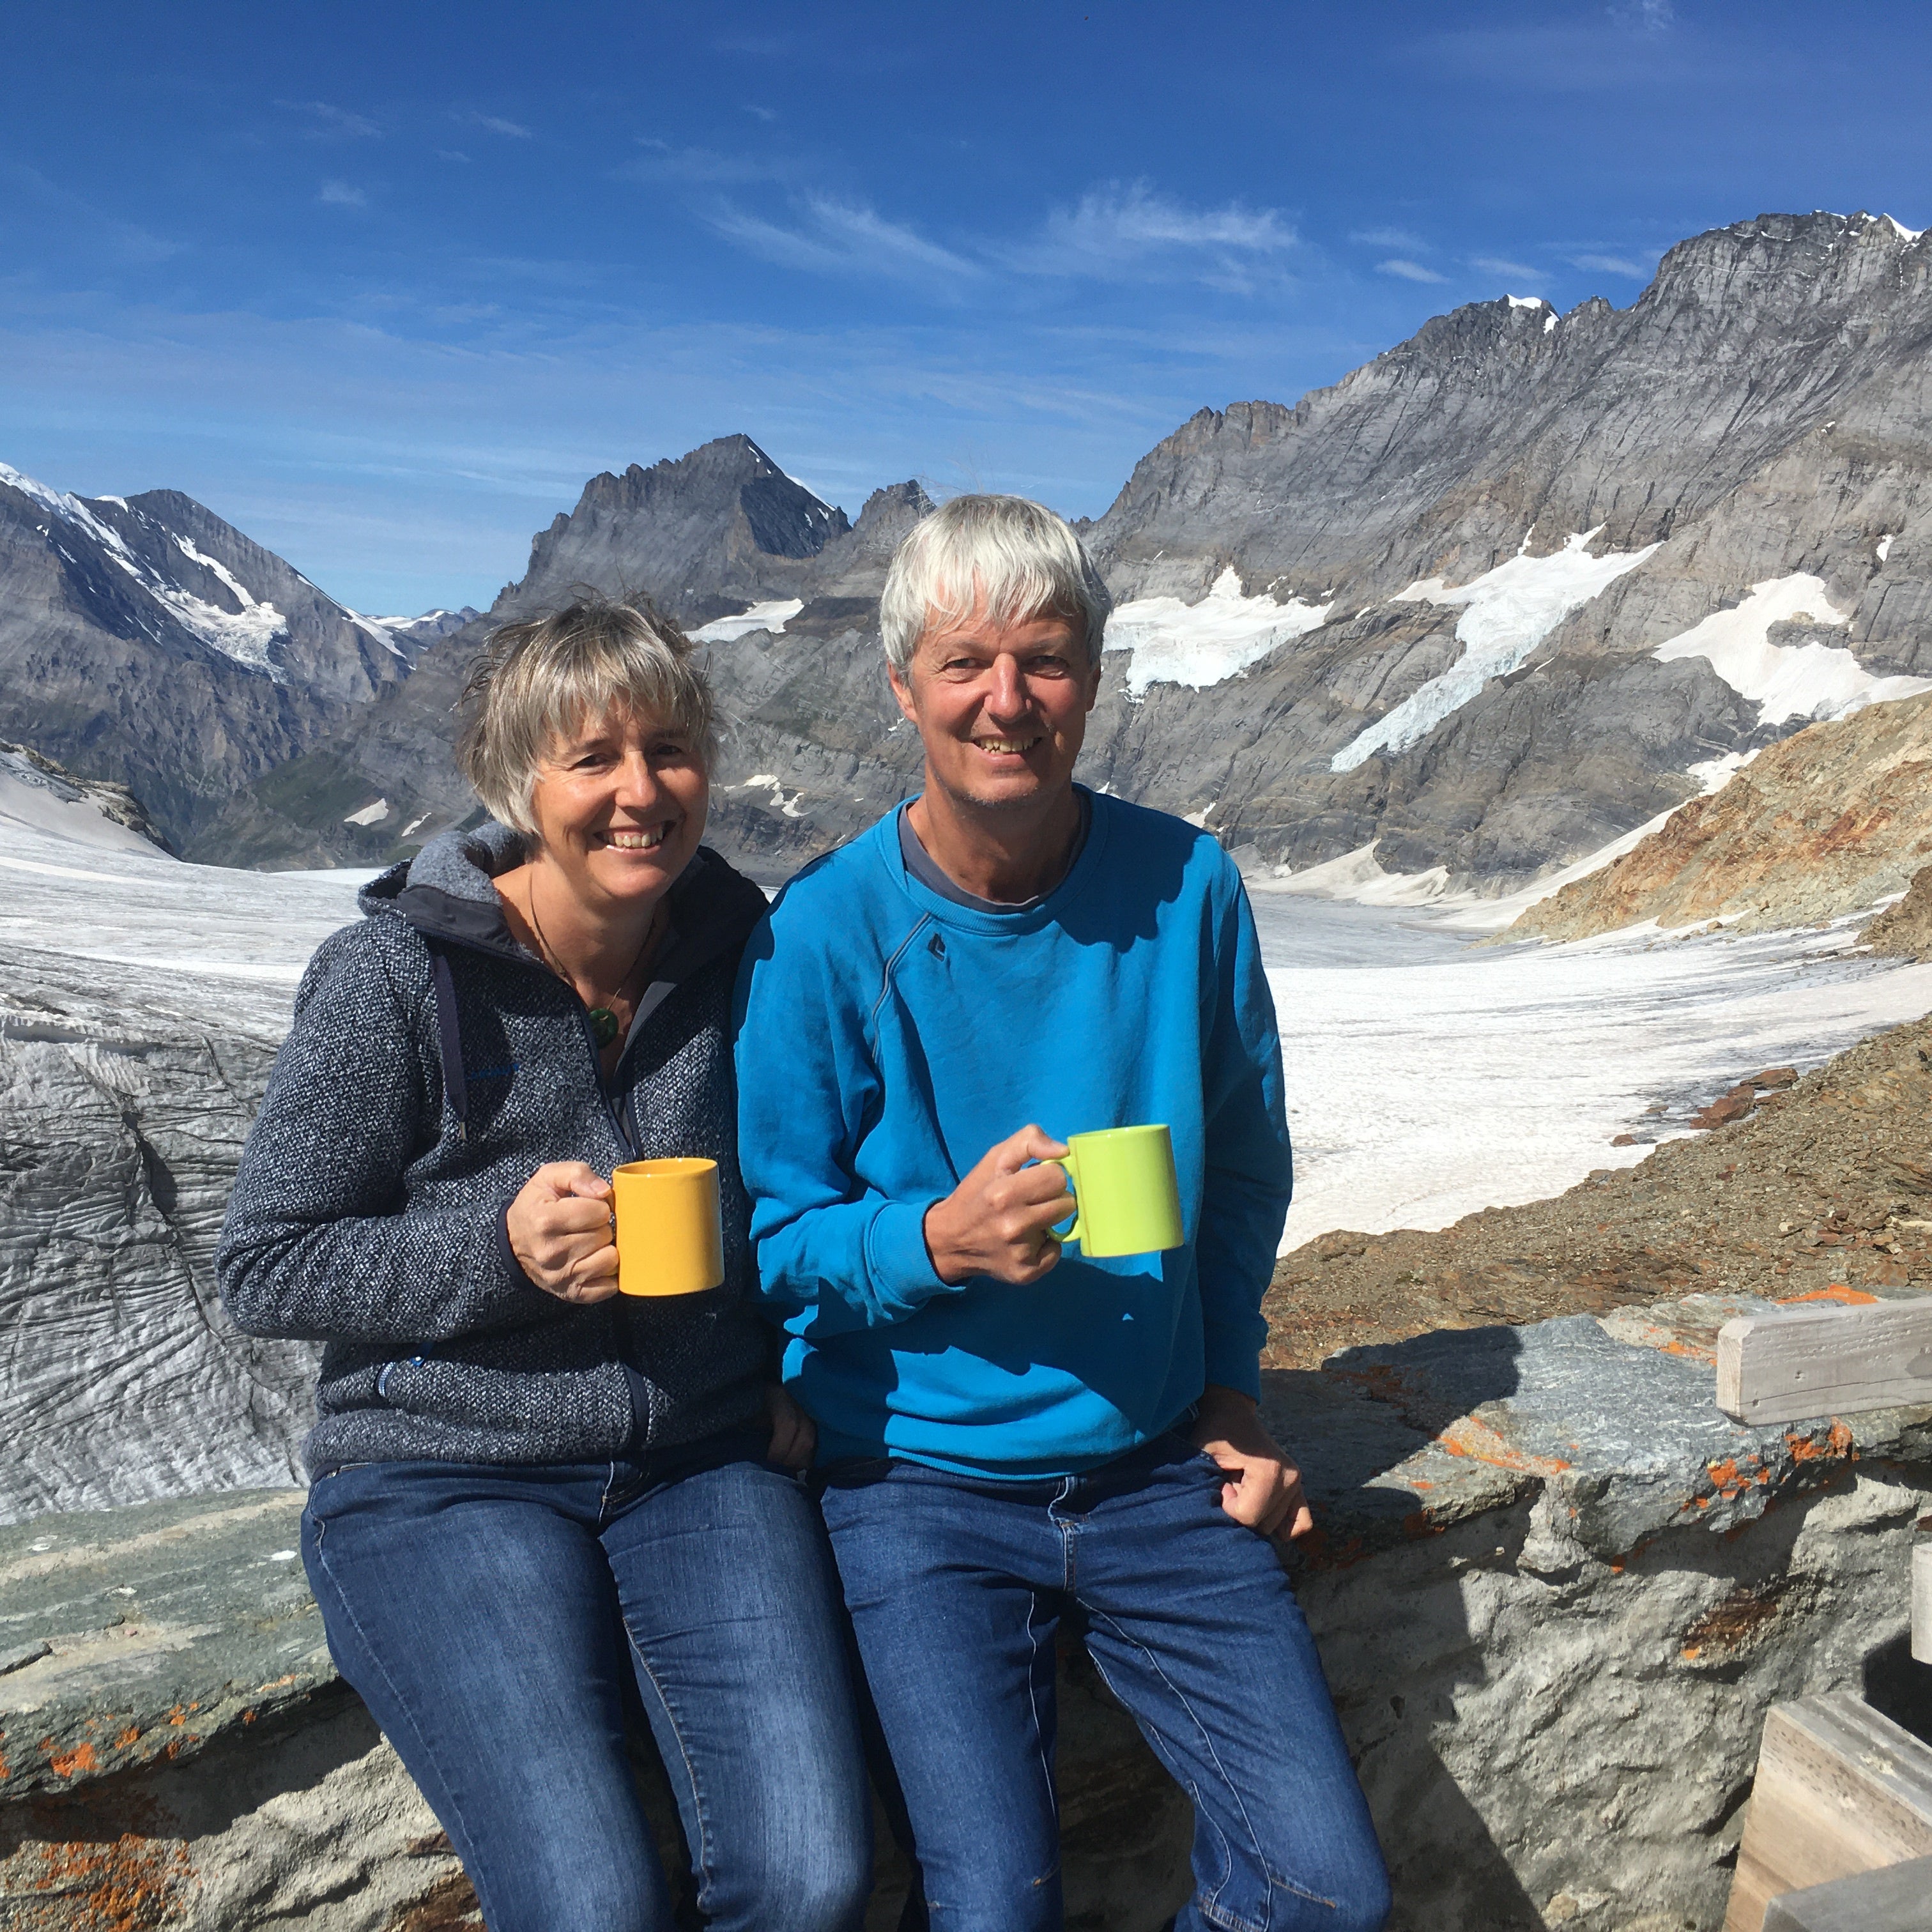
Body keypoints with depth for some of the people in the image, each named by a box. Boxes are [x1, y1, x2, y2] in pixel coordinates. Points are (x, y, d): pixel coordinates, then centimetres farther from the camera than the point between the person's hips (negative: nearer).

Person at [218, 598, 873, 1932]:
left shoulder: (743, 951, 1)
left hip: (706, 1461, 3)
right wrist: (500, 1247, -20)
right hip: (446, 1479, -2)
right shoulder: (392, 977, -10)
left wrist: (794, 1371, 2)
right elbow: (264, 1269, -5)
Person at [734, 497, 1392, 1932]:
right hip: (920, 1481, -2)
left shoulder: (1186, 888, -4)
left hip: (1158, 1465, 3)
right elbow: (771, 1232, -7)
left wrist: (1230, 1386, 4)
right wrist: (939, 1237, -24)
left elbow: (1244, 1164, 8)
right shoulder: (824, 933, -12)